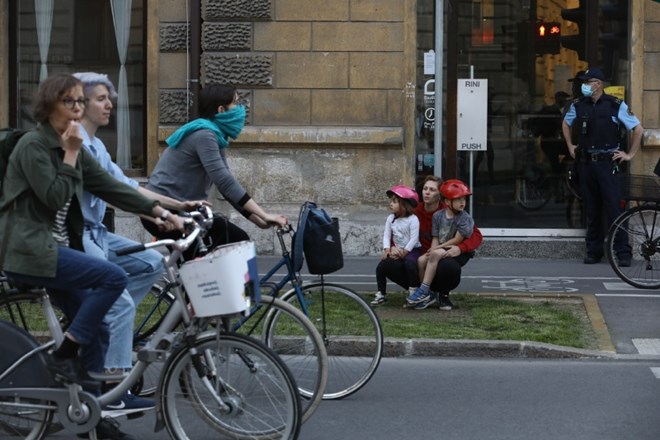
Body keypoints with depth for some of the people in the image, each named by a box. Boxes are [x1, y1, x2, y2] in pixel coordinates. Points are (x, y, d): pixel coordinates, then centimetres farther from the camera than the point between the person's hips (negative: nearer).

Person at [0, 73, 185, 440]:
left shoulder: (74, 148, 13)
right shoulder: (33, 145, -11)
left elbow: (111, 188, 10)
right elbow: (54, 197, -19)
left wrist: (162, 212, 4)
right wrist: (70, 154, -14)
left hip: (54, 248, 9)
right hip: (30, 250, -9)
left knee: (95, 330, 5)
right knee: (114, 277, -23)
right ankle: (63, 355, -14)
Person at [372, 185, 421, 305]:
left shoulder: (413, 219, -13)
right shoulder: (391, 219, 4)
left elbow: (414, 239, -17)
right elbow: (386, 236, 2)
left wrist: (404, 252, -20)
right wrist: (387, 249, -14)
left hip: (411, 250, -6)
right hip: (396, 249, 6)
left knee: (410, 263, -34)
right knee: (380, 267, -7)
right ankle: (381, 294, 6)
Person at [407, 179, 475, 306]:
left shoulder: (465, 218, -11)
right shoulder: (438, 215, 3)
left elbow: (457, 240, -13)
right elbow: (435, 238, 4)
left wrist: (436, 249, -12)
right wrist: (433, 250, -16)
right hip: (439, 250, 5)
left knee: (435, 254, -32)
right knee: (421, 260, -20)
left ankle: (424, 291, -27)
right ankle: (428, 294, -5)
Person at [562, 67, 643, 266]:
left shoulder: (616, 105, -5)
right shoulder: (578, 106, 7)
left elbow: (638, 129, 0)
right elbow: (566, 124, 28)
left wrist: (630, 154, -1)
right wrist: (570, 146, 19)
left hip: (607, 162, -4)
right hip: (585, 162, 4)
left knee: (613, 207, -9)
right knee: (592, 210, 7)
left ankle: (623, 252, -7)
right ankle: (594, 251, 14)